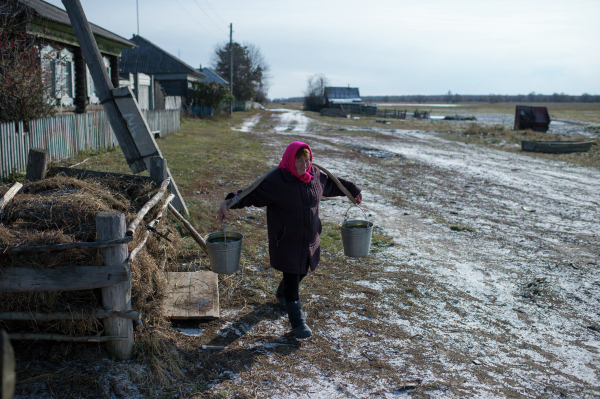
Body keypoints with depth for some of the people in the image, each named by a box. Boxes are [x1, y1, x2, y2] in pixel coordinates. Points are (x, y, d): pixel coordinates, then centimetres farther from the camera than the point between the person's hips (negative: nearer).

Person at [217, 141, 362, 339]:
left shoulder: (315, 176, -1)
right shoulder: (276, 180, -18)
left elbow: (332, 184, 17)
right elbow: (252, 194, -20)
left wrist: (353, 190, 28)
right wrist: (228, 203, -34)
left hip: (309, 241, 6)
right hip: (286, 242, -6)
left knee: (301, 272, 22)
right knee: (291, 279, -3)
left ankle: (282, 294, 53)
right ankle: (297, 321, 10)